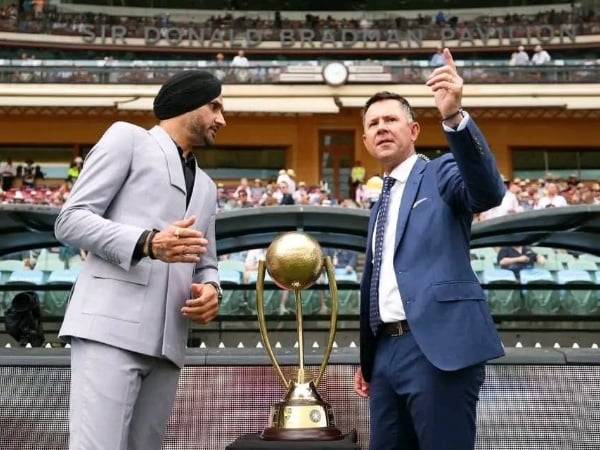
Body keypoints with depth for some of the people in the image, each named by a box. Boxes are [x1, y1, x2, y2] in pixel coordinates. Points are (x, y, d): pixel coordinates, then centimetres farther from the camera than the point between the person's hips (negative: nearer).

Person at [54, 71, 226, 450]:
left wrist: (210, 290, 1)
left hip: (166, 341, 7)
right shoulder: (128, 137, 10)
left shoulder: (206, 186, 30)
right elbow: (71, 219, 0)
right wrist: (148, 242, -17)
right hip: (111, 326, -7)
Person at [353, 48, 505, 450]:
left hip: (439, 348, -7)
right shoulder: (382, 203, 22)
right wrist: (366, 357, 24)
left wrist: (454, 117, -35)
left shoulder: (440, 174, 2)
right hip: (387, 351, 8)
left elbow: (488, 191, -22)